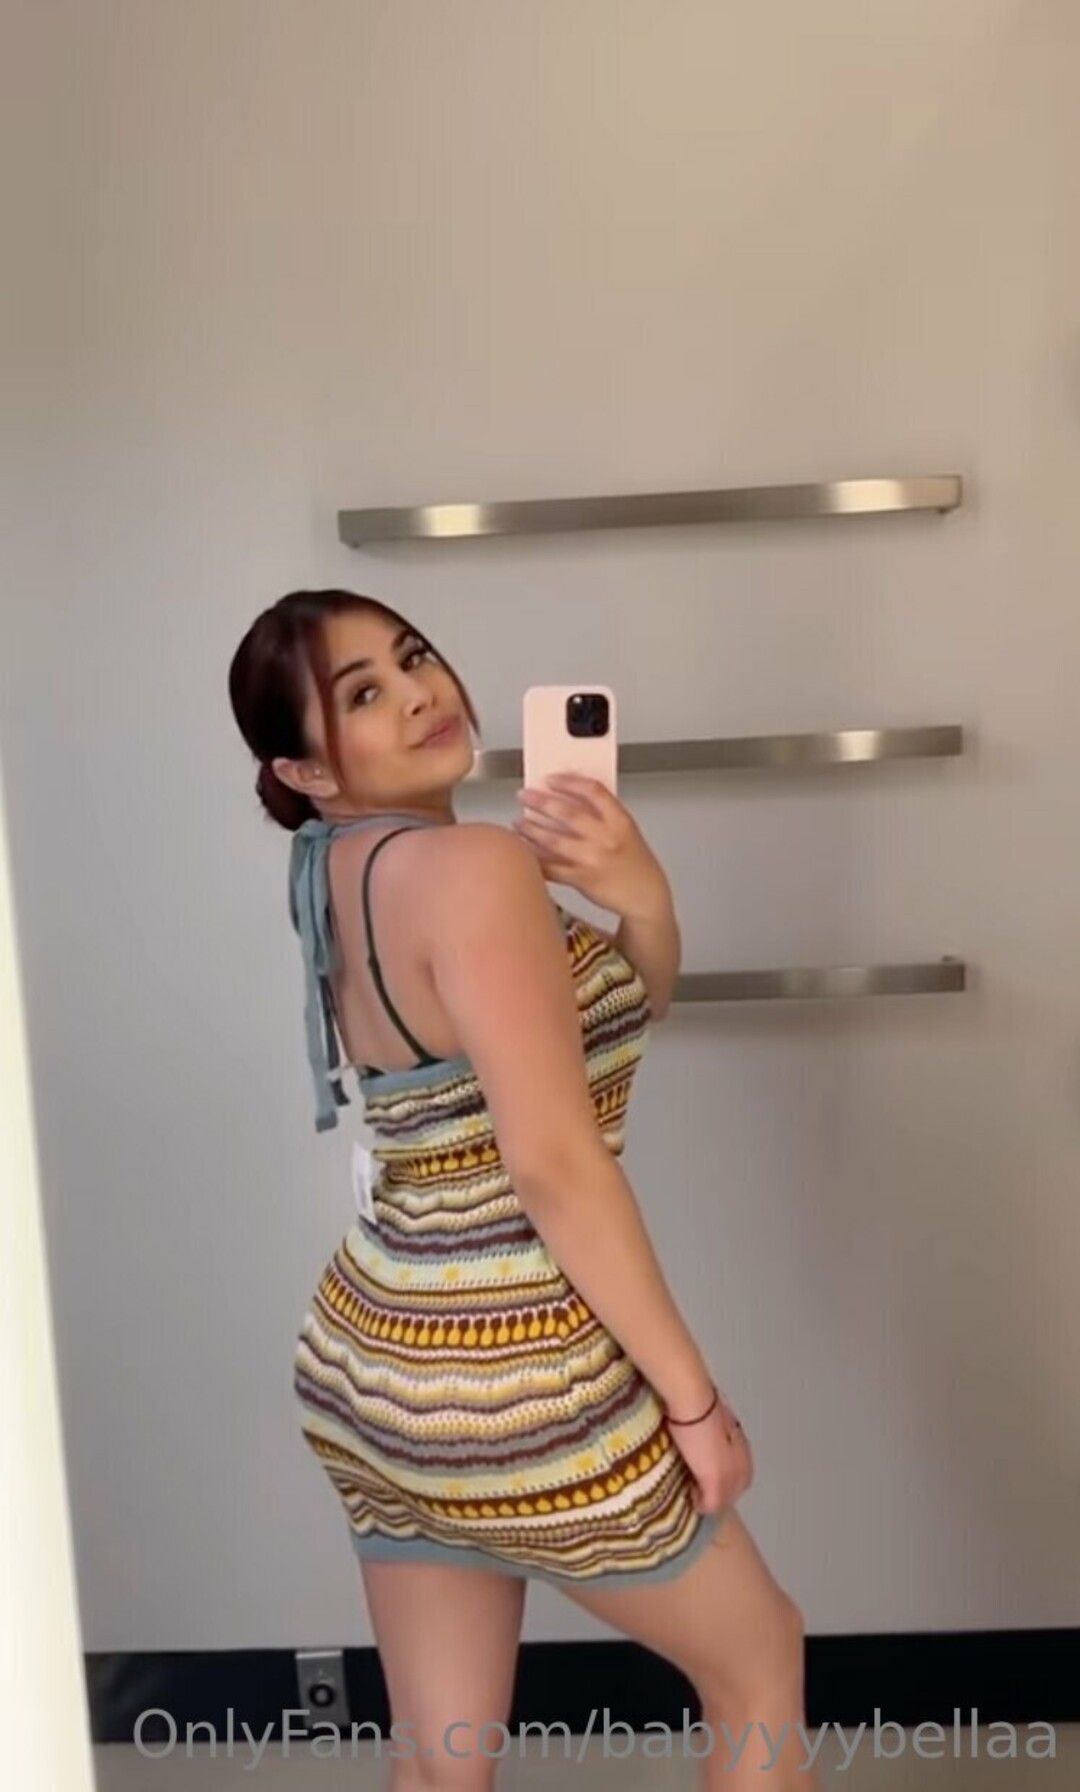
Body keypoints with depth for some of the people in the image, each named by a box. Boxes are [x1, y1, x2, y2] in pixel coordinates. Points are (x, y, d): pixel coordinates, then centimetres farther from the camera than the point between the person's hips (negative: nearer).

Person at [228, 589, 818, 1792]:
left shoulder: (352, 879, 6)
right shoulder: (476, 866, -21)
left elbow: (630, 1013, 9)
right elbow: (557, 1163, -24)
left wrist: (640, 903, -11)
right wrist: (691, 1394, -14)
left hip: (371, 1364, 8)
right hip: (511, 1383, -8)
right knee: (758, 1657, 20)